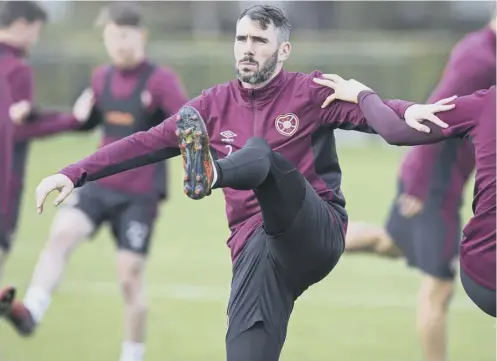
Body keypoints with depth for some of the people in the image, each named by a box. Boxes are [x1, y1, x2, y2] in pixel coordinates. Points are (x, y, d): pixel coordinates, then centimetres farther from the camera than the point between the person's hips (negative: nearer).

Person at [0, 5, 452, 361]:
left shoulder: (311, 93, 3)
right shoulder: (215, 105, 13)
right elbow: (147, 143, 8)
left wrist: (410, 112, -35)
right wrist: (75, 174, 0)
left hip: (317, 232, -4)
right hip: (255, 246, 4)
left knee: (259, 152, -29)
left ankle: (209, 175, -63)